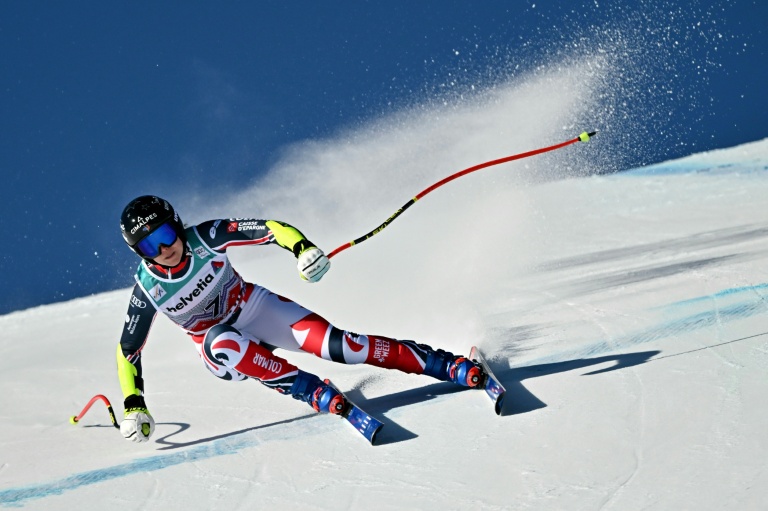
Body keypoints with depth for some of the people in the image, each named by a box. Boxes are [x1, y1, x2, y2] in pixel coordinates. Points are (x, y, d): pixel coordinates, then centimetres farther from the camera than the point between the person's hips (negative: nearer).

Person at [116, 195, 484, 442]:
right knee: (224, 344, -38)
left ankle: (448, 365, -20)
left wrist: (303, 249, -42)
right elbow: (128, 350, -6)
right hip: (217, 343, 0)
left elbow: (268, 228, -23)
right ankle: (313, 392, -34)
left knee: (334, 344, -21)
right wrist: (133, 406, -15)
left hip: (254, 307, 0)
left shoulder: (203, 238, -21)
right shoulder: (148, 290, -18)